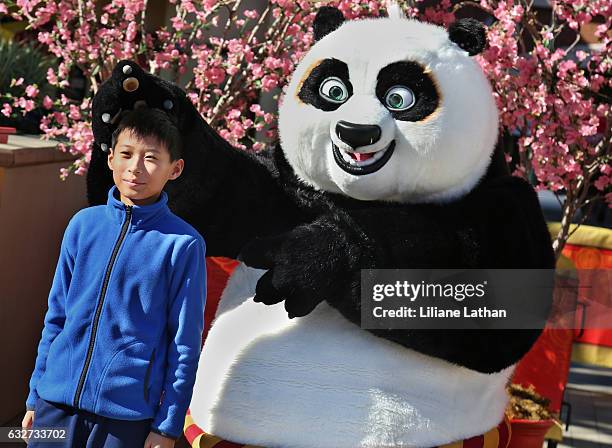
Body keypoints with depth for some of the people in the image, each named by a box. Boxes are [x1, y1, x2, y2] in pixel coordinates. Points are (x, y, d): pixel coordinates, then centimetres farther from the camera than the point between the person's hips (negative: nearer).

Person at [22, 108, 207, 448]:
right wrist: (36, 395, 12)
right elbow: (57, 316, 10)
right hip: (57, 401, 3)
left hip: (127, 411, -3)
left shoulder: (183, 244, -7)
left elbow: (185, 343, -4)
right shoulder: (83, 224, 3)